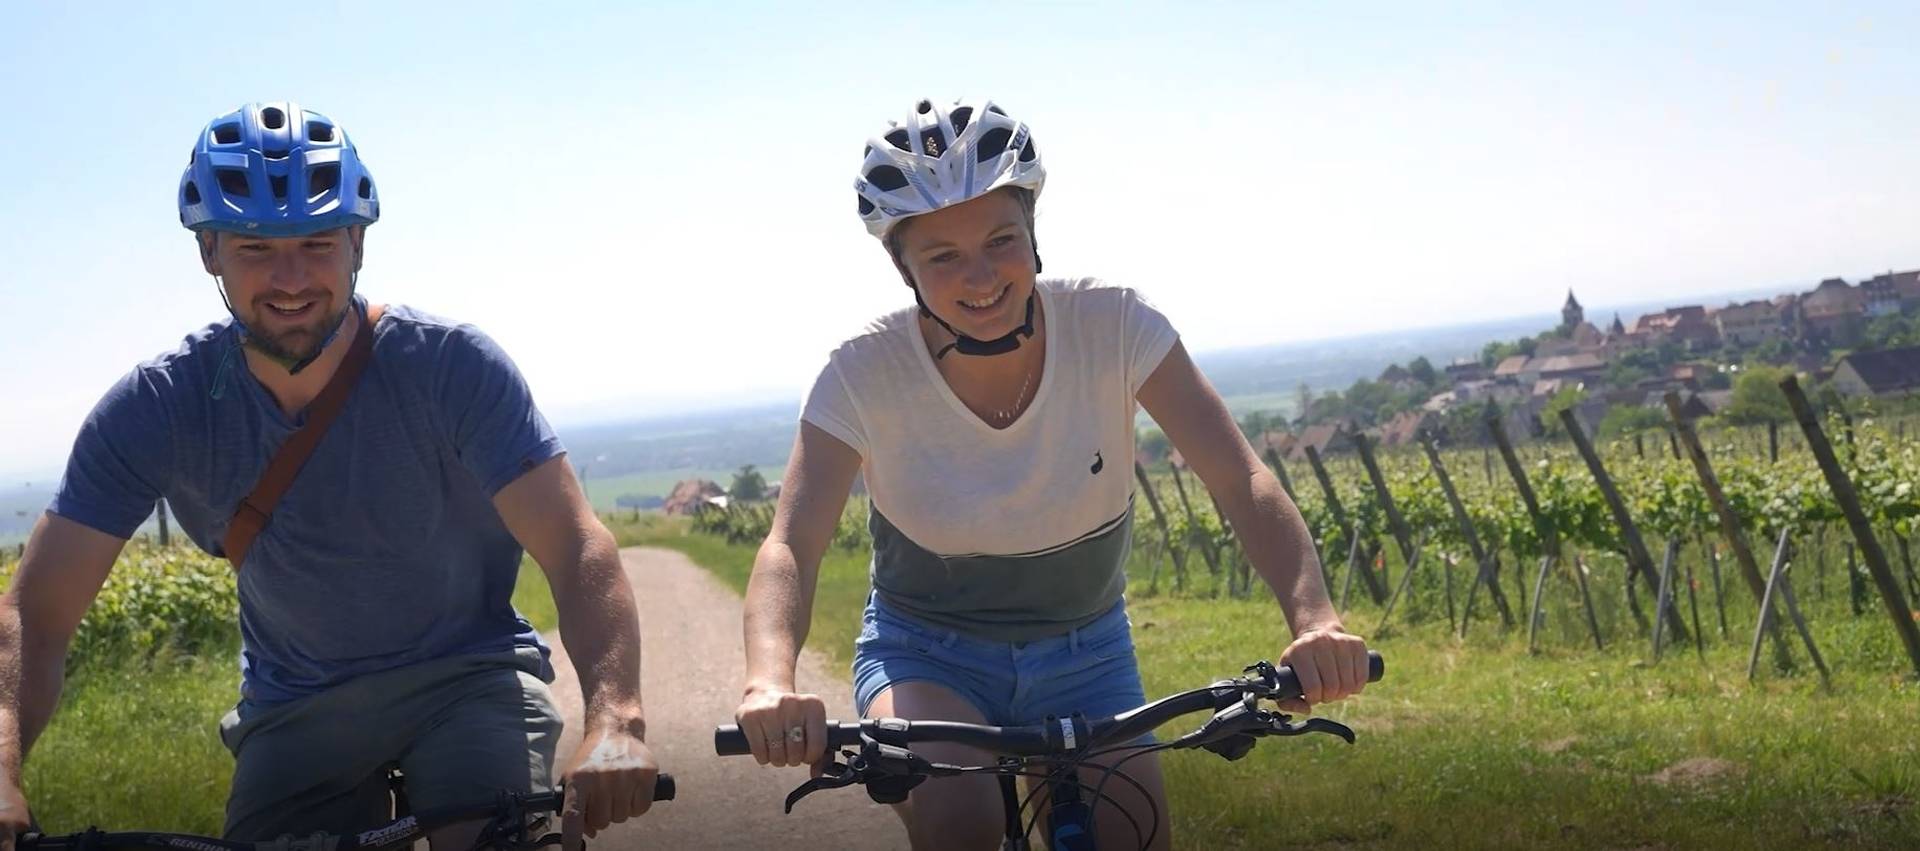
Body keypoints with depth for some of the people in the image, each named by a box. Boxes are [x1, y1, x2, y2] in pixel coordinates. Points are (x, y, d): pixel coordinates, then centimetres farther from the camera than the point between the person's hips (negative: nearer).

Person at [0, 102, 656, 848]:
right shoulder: (156, 409, -13)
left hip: (466, 675, -3)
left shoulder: (451, 366, -19)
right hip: (295, 709, 3)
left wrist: (614, 718, -46)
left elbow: (575, 548, -27)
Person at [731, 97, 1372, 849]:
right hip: (926, 655, -2)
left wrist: (1312, 618, -43)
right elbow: (790, 546, -28)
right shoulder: (865, 375, -20)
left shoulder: (1114, 327, -19)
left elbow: (1243, 483, -24)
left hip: (1084, 657, 2)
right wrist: (770, 684, -49)